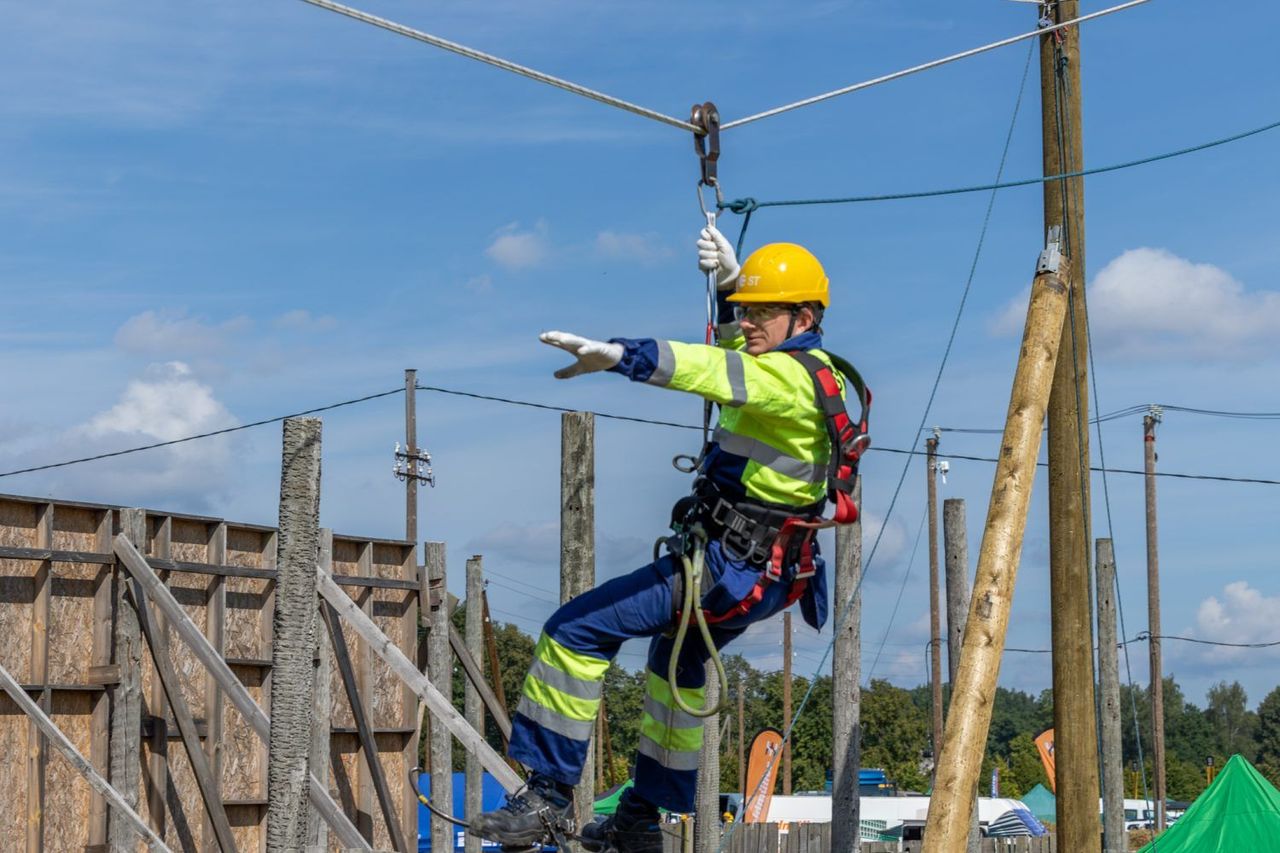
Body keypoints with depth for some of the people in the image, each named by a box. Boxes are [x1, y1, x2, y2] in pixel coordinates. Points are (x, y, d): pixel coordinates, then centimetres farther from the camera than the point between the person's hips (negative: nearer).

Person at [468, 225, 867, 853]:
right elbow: (741, 349, 31)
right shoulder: (812, 371, 10)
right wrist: (728, 281, 14)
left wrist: (619, 355, -52)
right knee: (678, 660, 33)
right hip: (771, 571, 11)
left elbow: (720, 371, -39)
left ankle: (549, 792, -10)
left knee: (575, 631, -13)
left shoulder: (791, 376, -20)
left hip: (727, 570, -11)